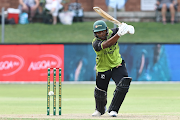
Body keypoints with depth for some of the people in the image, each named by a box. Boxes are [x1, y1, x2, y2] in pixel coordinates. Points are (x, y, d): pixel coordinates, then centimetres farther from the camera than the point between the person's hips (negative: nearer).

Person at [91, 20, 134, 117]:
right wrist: (119, 34, -57)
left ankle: (113, 110, -7)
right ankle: (100, 109, 45)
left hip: (117, 65, 2)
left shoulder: (112, 32, -14)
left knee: (123, 85, -22)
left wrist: (127, 28, -38)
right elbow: (106, 44, -46)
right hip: (103, 69, -2)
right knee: (100, 93, 10)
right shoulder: (95, 43, -27)